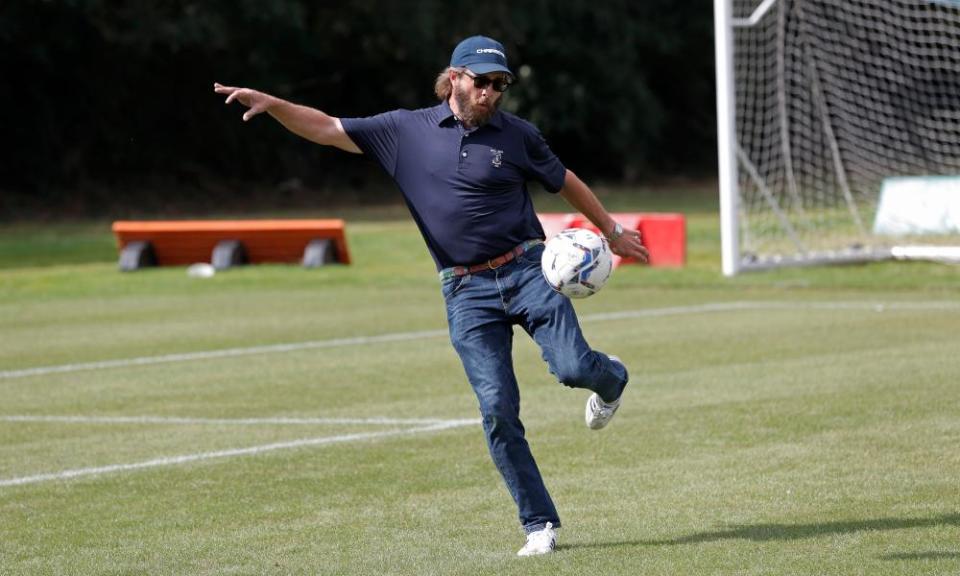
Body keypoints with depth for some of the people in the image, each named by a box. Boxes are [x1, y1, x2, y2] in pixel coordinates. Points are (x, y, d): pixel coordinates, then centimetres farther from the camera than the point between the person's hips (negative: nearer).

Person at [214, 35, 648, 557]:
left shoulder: (517, 135, 3)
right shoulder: (406, 130, 4)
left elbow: (564, 181, 18)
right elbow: (326, 129, 3)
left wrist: (611, 230, 24)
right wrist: (270, 103, -11)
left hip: (526, 271, -1)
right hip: (467, 292, 1)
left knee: (573, 367, -20)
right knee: (497, 410, -7)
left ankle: (610, 378, 20)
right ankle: (540, 526, 2)